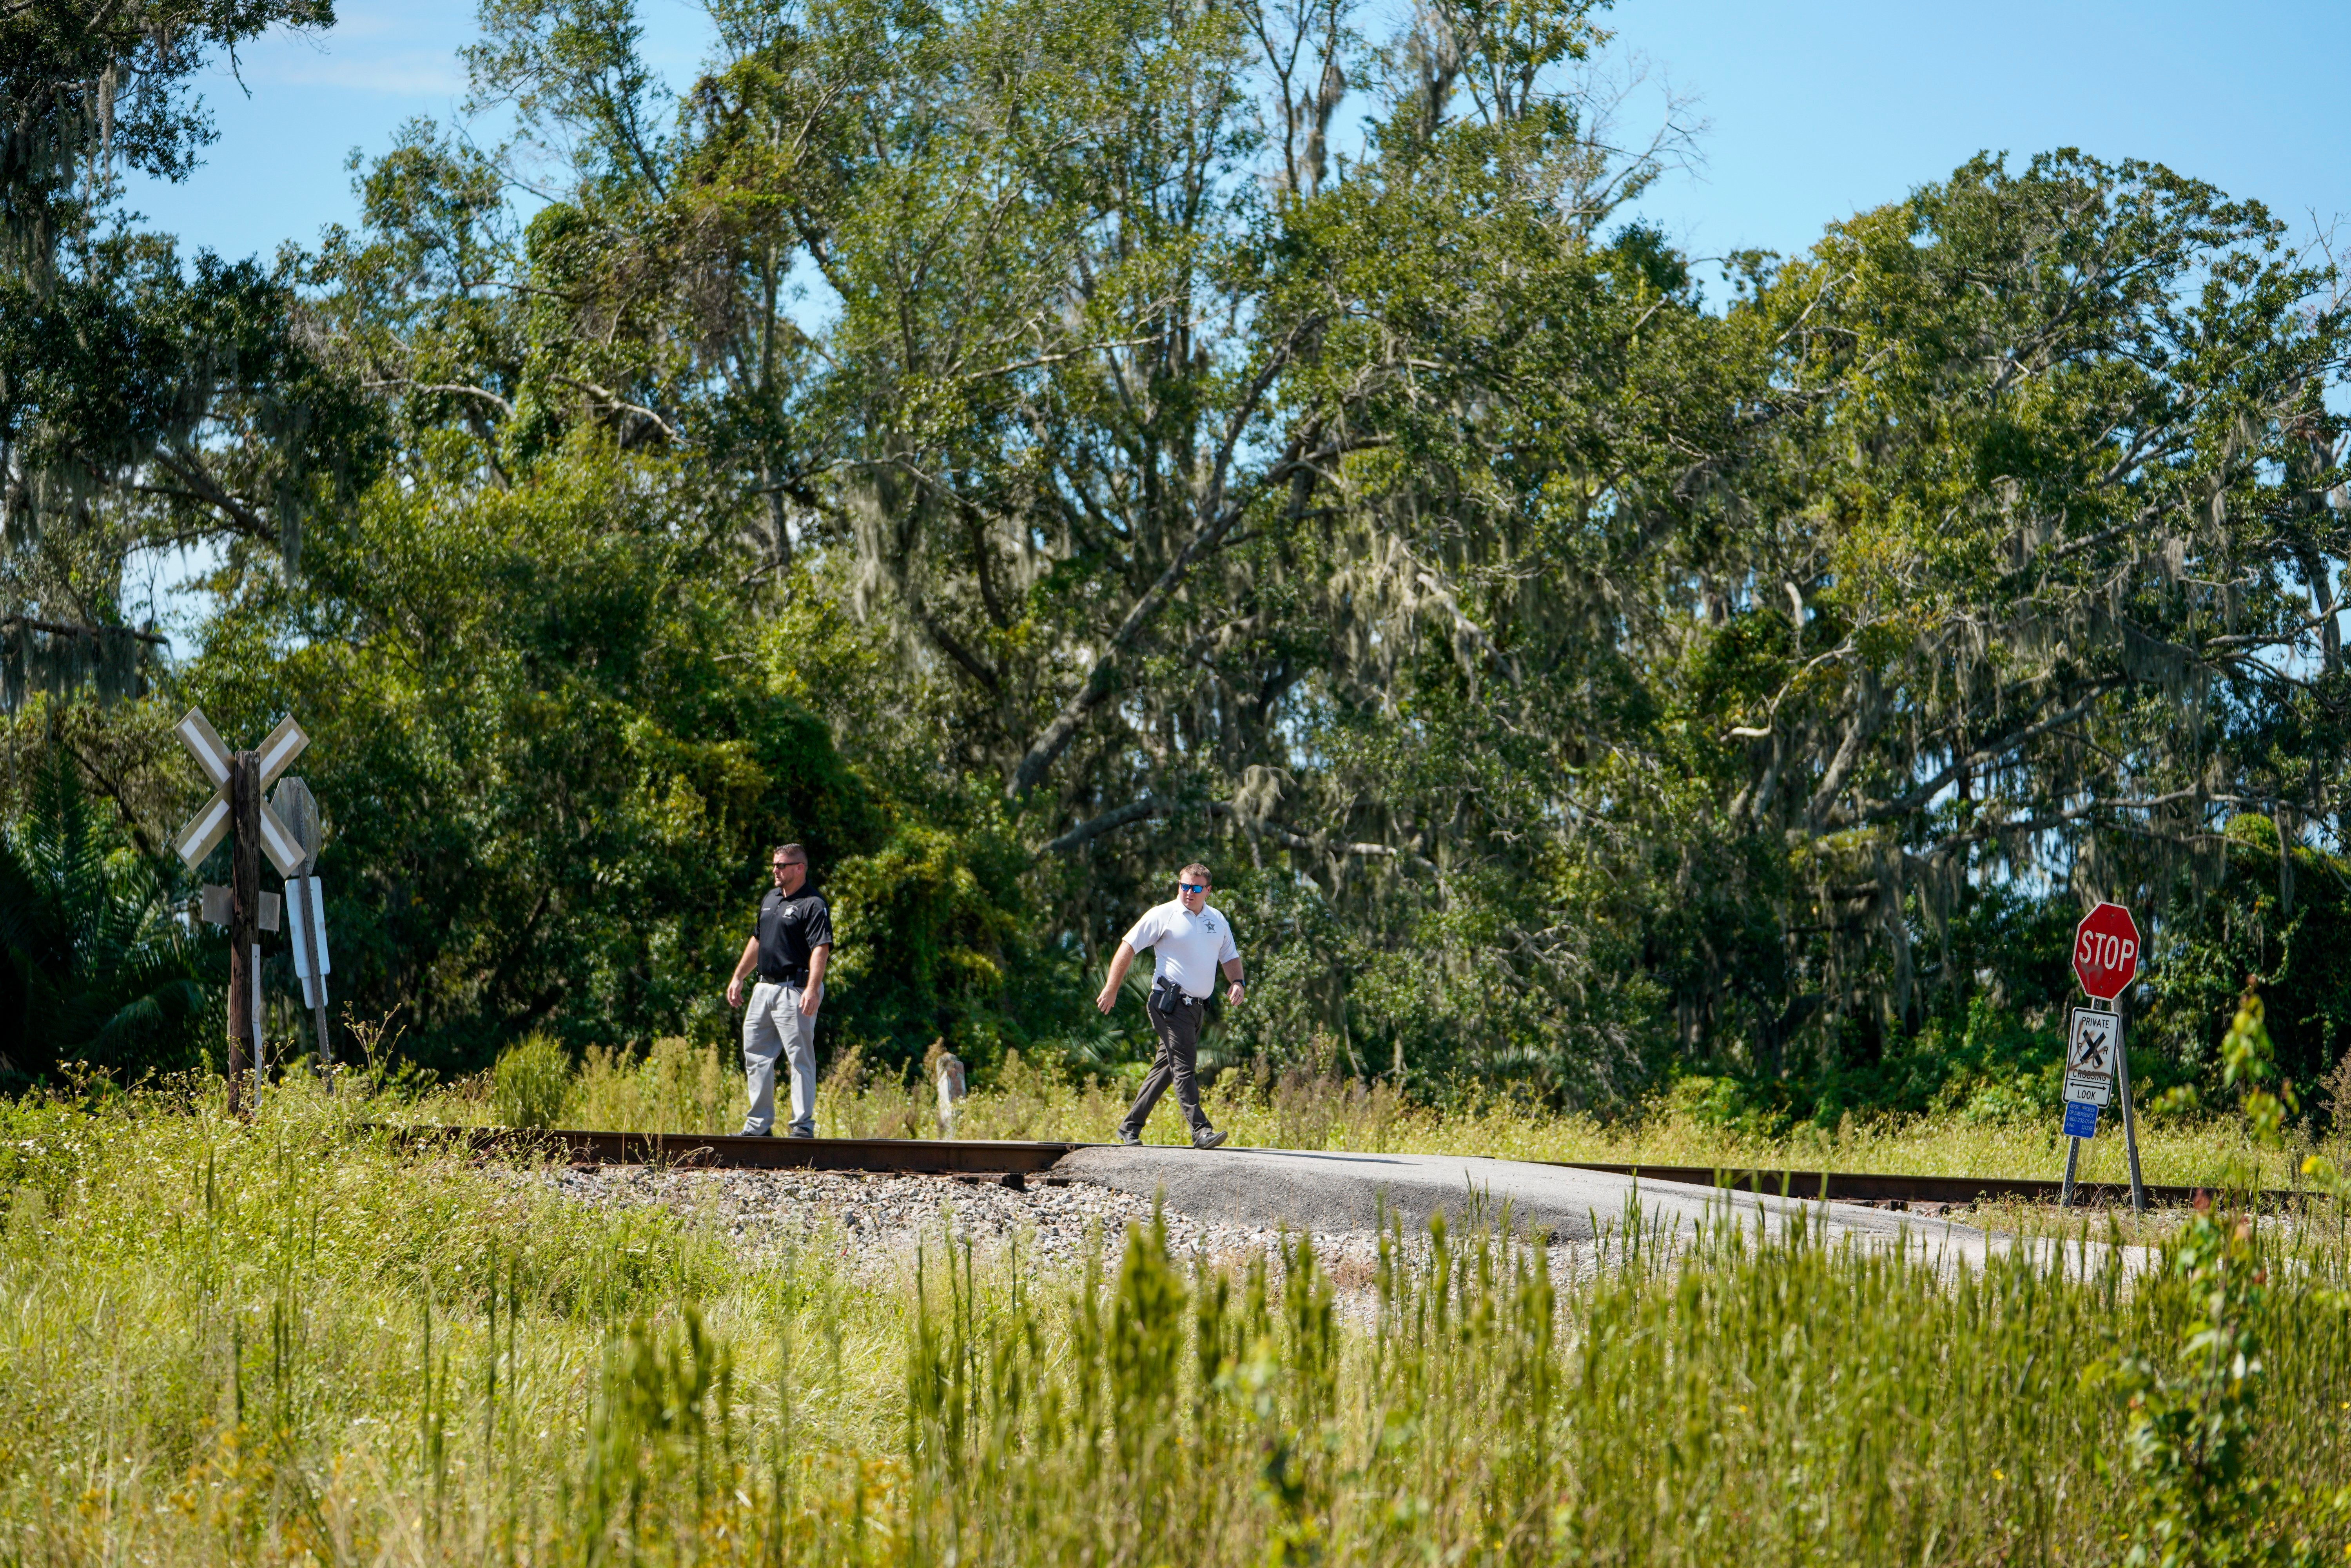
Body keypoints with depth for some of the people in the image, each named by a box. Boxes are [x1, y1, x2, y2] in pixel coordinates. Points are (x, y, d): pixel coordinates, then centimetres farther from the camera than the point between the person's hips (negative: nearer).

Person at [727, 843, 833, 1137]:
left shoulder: (813, 905, -11)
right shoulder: (770, 899, 17)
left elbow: (821, 949, -20)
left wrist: (812, 989, -31)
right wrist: (738, 977, 25)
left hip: (795, 989, -9)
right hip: (764, 987, 9)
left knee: (801, 1057, -7)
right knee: (756, 1056, 10)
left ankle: (803, 1124, -4)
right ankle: (759, 1124, 17)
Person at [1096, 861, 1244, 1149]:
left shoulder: (1217, 920, 13)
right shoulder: (1163, 915, -4)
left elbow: (1229, 956, 24)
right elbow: (1128, 947, -3)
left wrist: (1237, 982, 2)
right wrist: (1111, 990, -6)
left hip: (1197, 1006, 7)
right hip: (1170, 1003, -7)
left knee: (1166, 1067, 11)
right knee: (1183, 1066, -14)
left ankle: (1130, 1128, 19)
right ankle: (1200, 1130, -22)